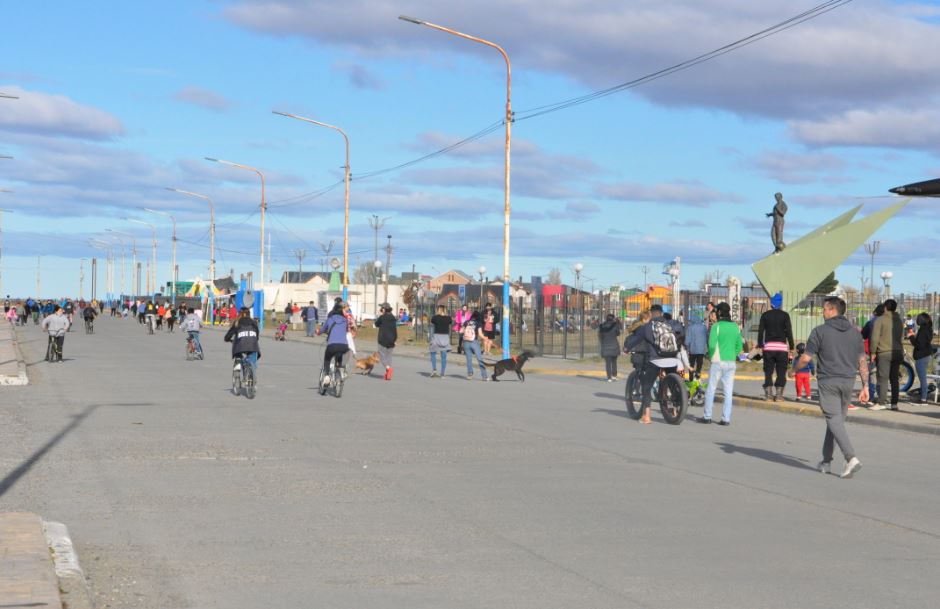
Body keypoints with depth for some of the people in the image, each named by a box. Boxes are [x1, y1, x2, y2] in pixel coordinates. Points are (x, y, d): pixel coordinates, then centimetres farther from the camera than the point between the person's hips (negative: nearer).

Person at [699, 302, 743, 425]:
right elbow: (740, 346, 10)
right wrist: (733, 356, 15)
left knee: (711, 389, 6)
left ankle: (707, 416, 10)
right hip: (731, 363, 5)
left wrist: (710, 356, -1)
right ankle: (726, 418, 4)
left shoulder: (717, 326, -10)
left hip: (718, 361, -5)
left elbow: (712, 345, -17)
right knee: (728, 392, 5)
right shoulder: (735, 327, 7)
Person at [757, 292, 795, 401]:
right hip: (781, 347, -2)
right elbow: (789, 332, -4)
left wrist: (760, 346, 8)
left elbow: (760, 331, 4)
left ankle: (768, 394, 1)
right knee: (781, 373, 3)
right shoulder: (785, 315, 0)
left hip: (768, 347, 2)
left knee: (768, 372, 6)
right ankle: (778, 394, -2)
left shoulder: (765, 315, 6)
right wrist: (791, 347, 0)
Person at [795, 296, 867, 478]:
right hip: (848, 382, 5)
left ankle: (851, 458, -24)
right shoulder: (854, 332, 8)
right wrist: (865, 386, 8)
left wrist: (795, 368, 12)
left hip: (828, 381, -5)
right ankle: (826, 461, 22)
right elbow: (862, 361, 5)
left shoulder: (820, 331, -7)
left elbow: (806, 358, -8)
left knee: (834, 421, -7)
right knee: (837, 420, 15)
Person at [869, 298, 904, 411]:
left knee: (883, 378, -6)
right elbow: (902, 337, 16)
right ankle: (894, 403, 8)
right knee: (894, 379, 8)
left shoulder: (880, 320, -6)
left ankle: (881, 403, -11)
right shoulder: (899, 320, 14)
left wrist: (873, 352, -3)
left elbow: (875, 338, -10)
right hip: (898, 353, 6)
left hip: (884, 353, -6)